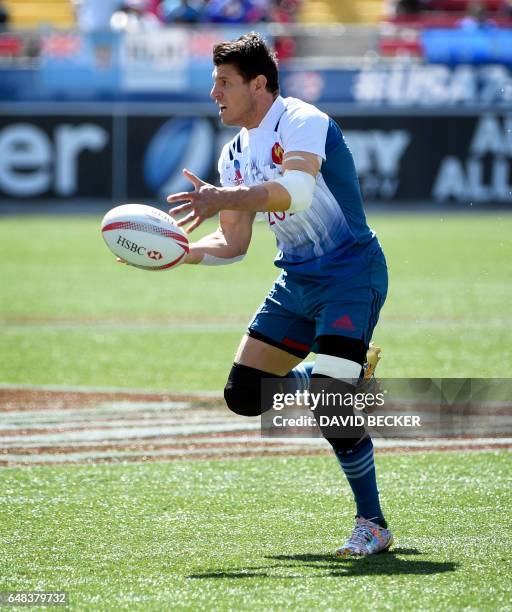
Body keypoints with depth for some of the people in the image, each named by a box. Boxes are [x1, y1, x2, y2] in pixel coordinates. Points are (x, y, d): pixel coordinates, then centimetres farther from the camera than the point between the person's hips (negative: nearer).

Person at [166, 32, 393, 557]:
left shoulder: (301, 121, -15)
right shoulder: (236, 154, 10)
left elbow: (297, 192, -34)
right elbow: (232, 244, 13)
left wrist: (224, 198, -38)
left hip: (351, 273, -9)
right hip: (296, 280, 9)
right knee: (244, 394, 4)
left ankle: (373, 524, -5)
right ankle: (344, 377, 27)